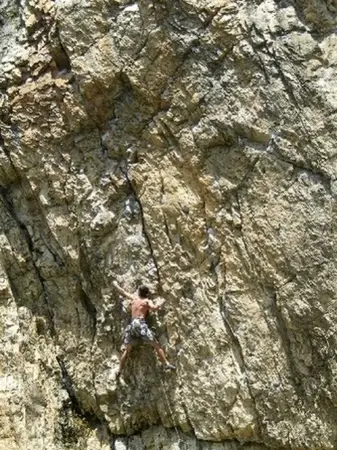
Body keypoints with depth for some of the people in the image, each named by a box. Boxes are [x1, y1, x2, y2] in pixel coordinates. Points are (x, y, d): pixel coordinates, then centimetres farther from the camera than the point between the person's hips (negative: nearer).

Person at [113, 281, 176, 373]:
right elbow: (154, 308, -13)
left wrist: (116, 284, 49)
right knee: (156, 345, -4)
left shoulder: (133, 298, 20)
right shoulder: (147, 301, 8)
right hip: (140, 323, -4)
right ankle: (166, 364, -14)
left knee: (127, 350, 16)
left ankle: (120, 371, 12)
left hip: (131, 324, 5)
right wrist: (161, 304, 4)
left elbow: (123, 291, 33)